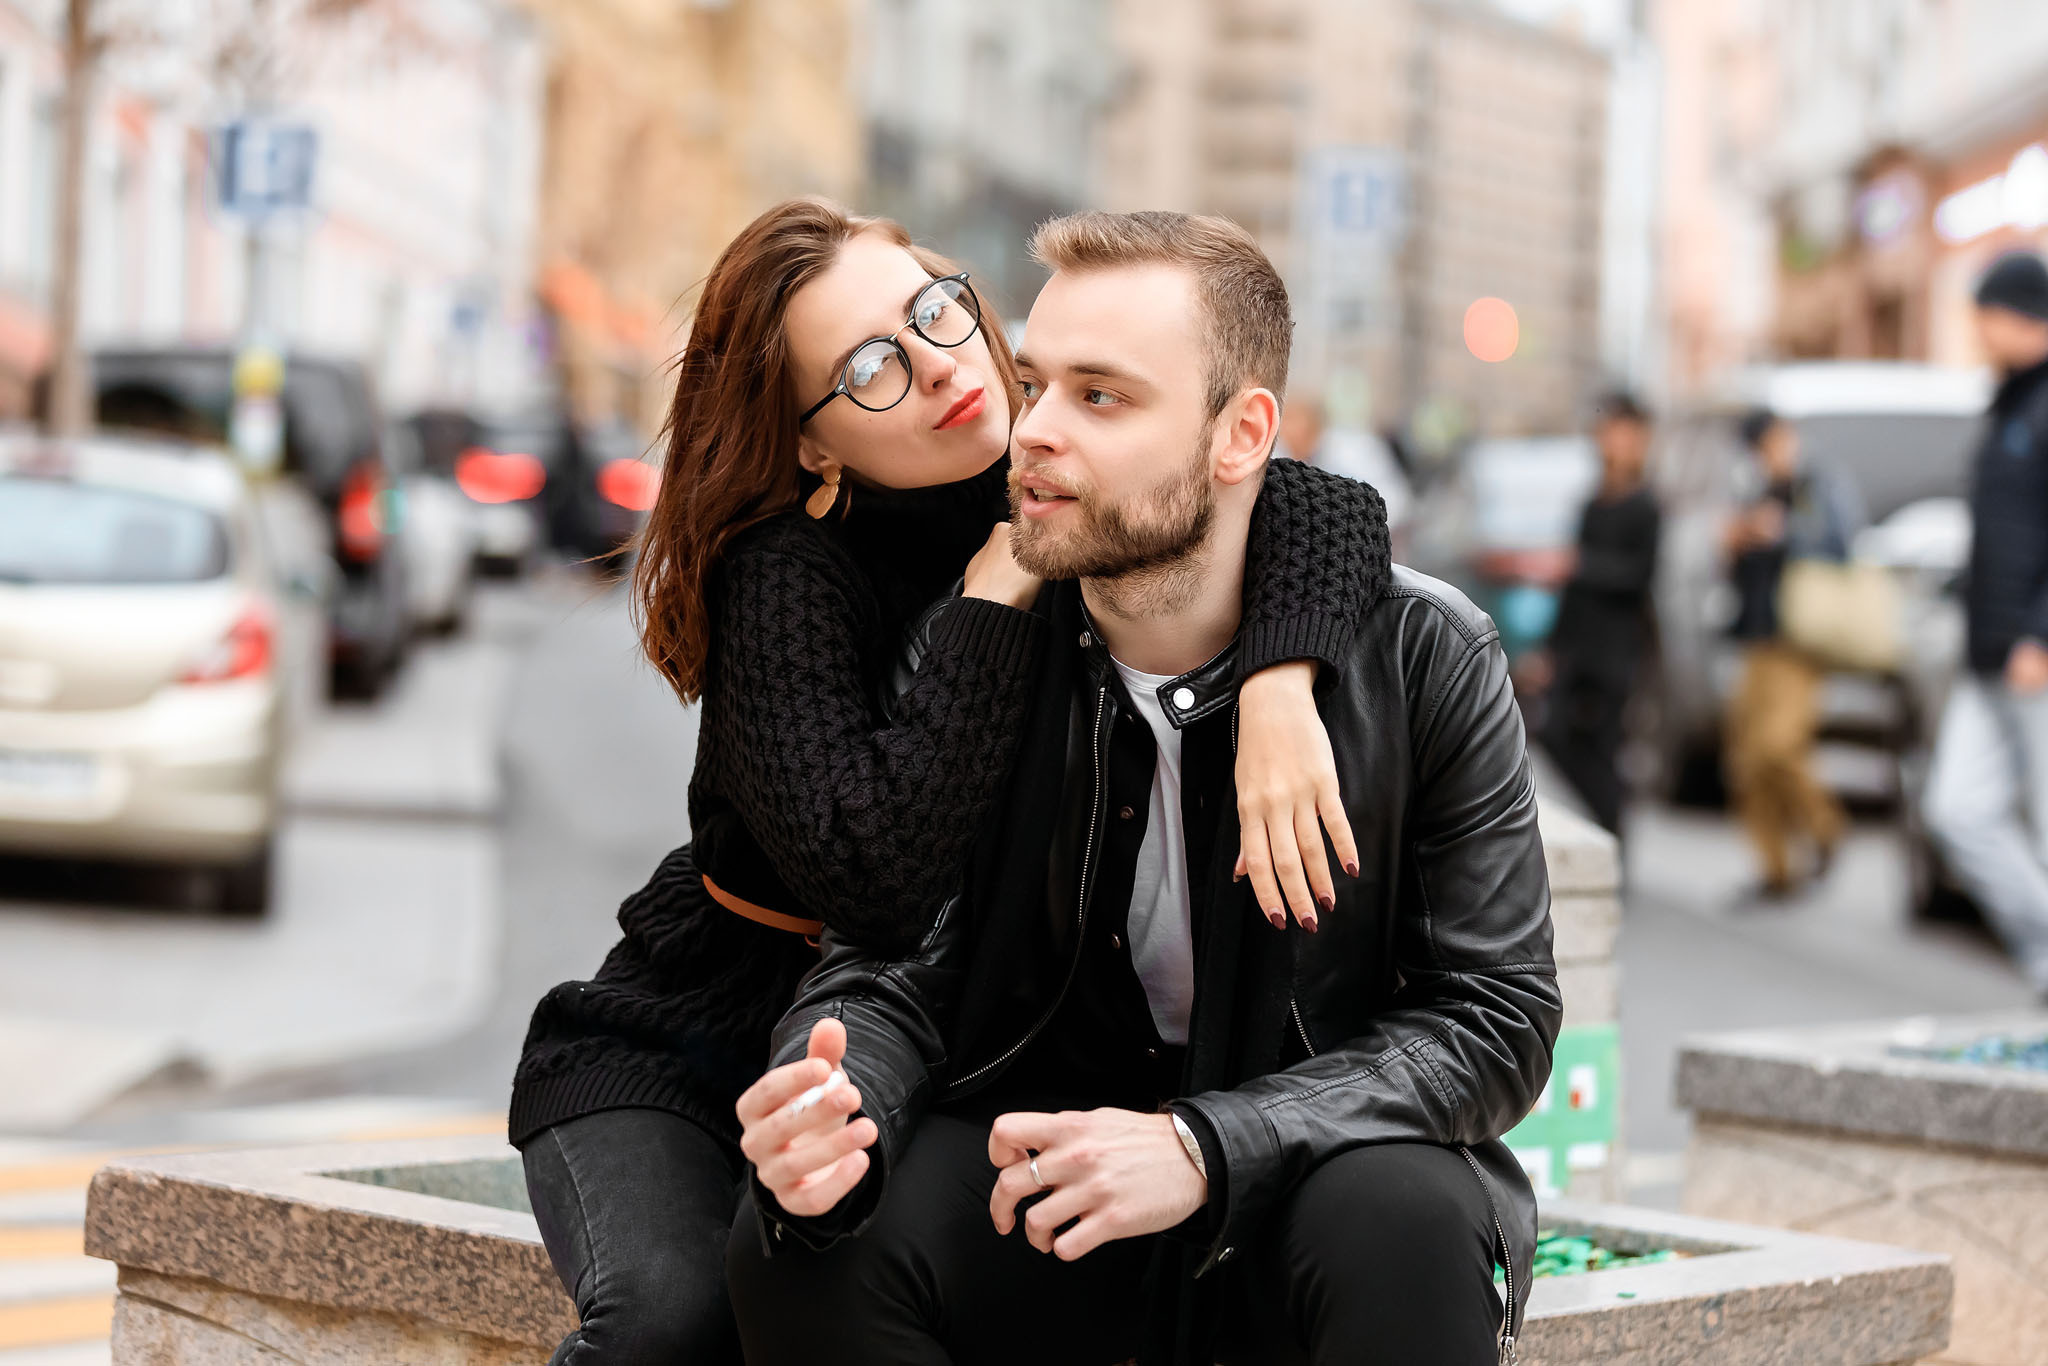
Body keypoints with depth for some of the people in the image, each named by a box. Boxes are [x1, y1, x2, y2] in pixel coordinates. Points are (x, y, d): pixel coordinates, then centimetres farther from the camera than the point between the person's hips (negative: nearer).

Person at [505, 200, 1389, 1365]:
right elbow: (869, 877, -33)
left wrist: (1280, 682, -39)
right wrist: (998, 599, -27)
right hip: (682, 1049, -4)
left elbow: (1328, 506, -18)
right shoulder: (787, 574, -20)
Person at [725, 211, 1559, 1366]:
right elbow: (888, 971, -2)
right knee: (804, 1246, -26)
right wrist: (828, 1106, -29)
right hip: (1043, 1158, 2)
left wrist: (1203, 1147, -27)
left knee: (1399, 1223, -36)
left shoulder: (1428, 660, -11)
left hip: (1313, 1162, -2)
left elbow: (1495, 1016, -12)